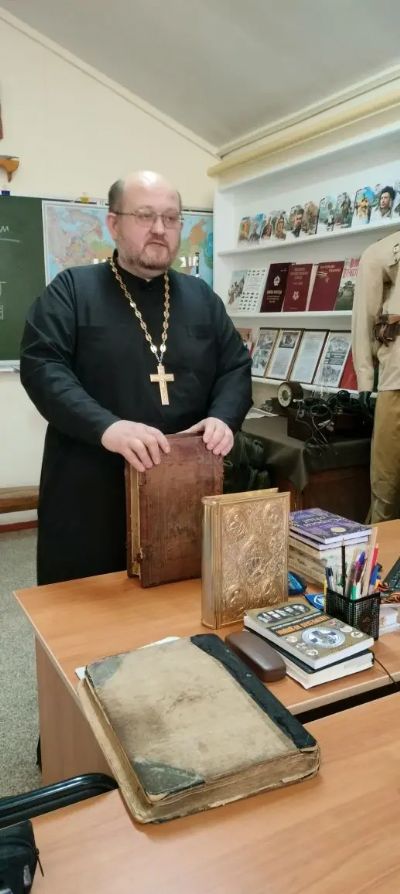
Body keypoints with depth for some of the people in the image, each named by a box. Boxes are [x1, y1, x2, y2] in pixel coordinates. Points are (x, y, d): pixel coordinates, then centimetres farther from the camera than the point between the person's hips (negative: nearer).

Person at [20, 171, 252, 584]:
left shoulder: (201, 296, 14)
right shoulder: (72, 289, 0)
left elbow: (236, 366, 12)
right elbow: (42, 366, -12)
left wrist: (223, 417, -10)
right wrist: (106, 426, -28)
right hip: (90, 495, -3)